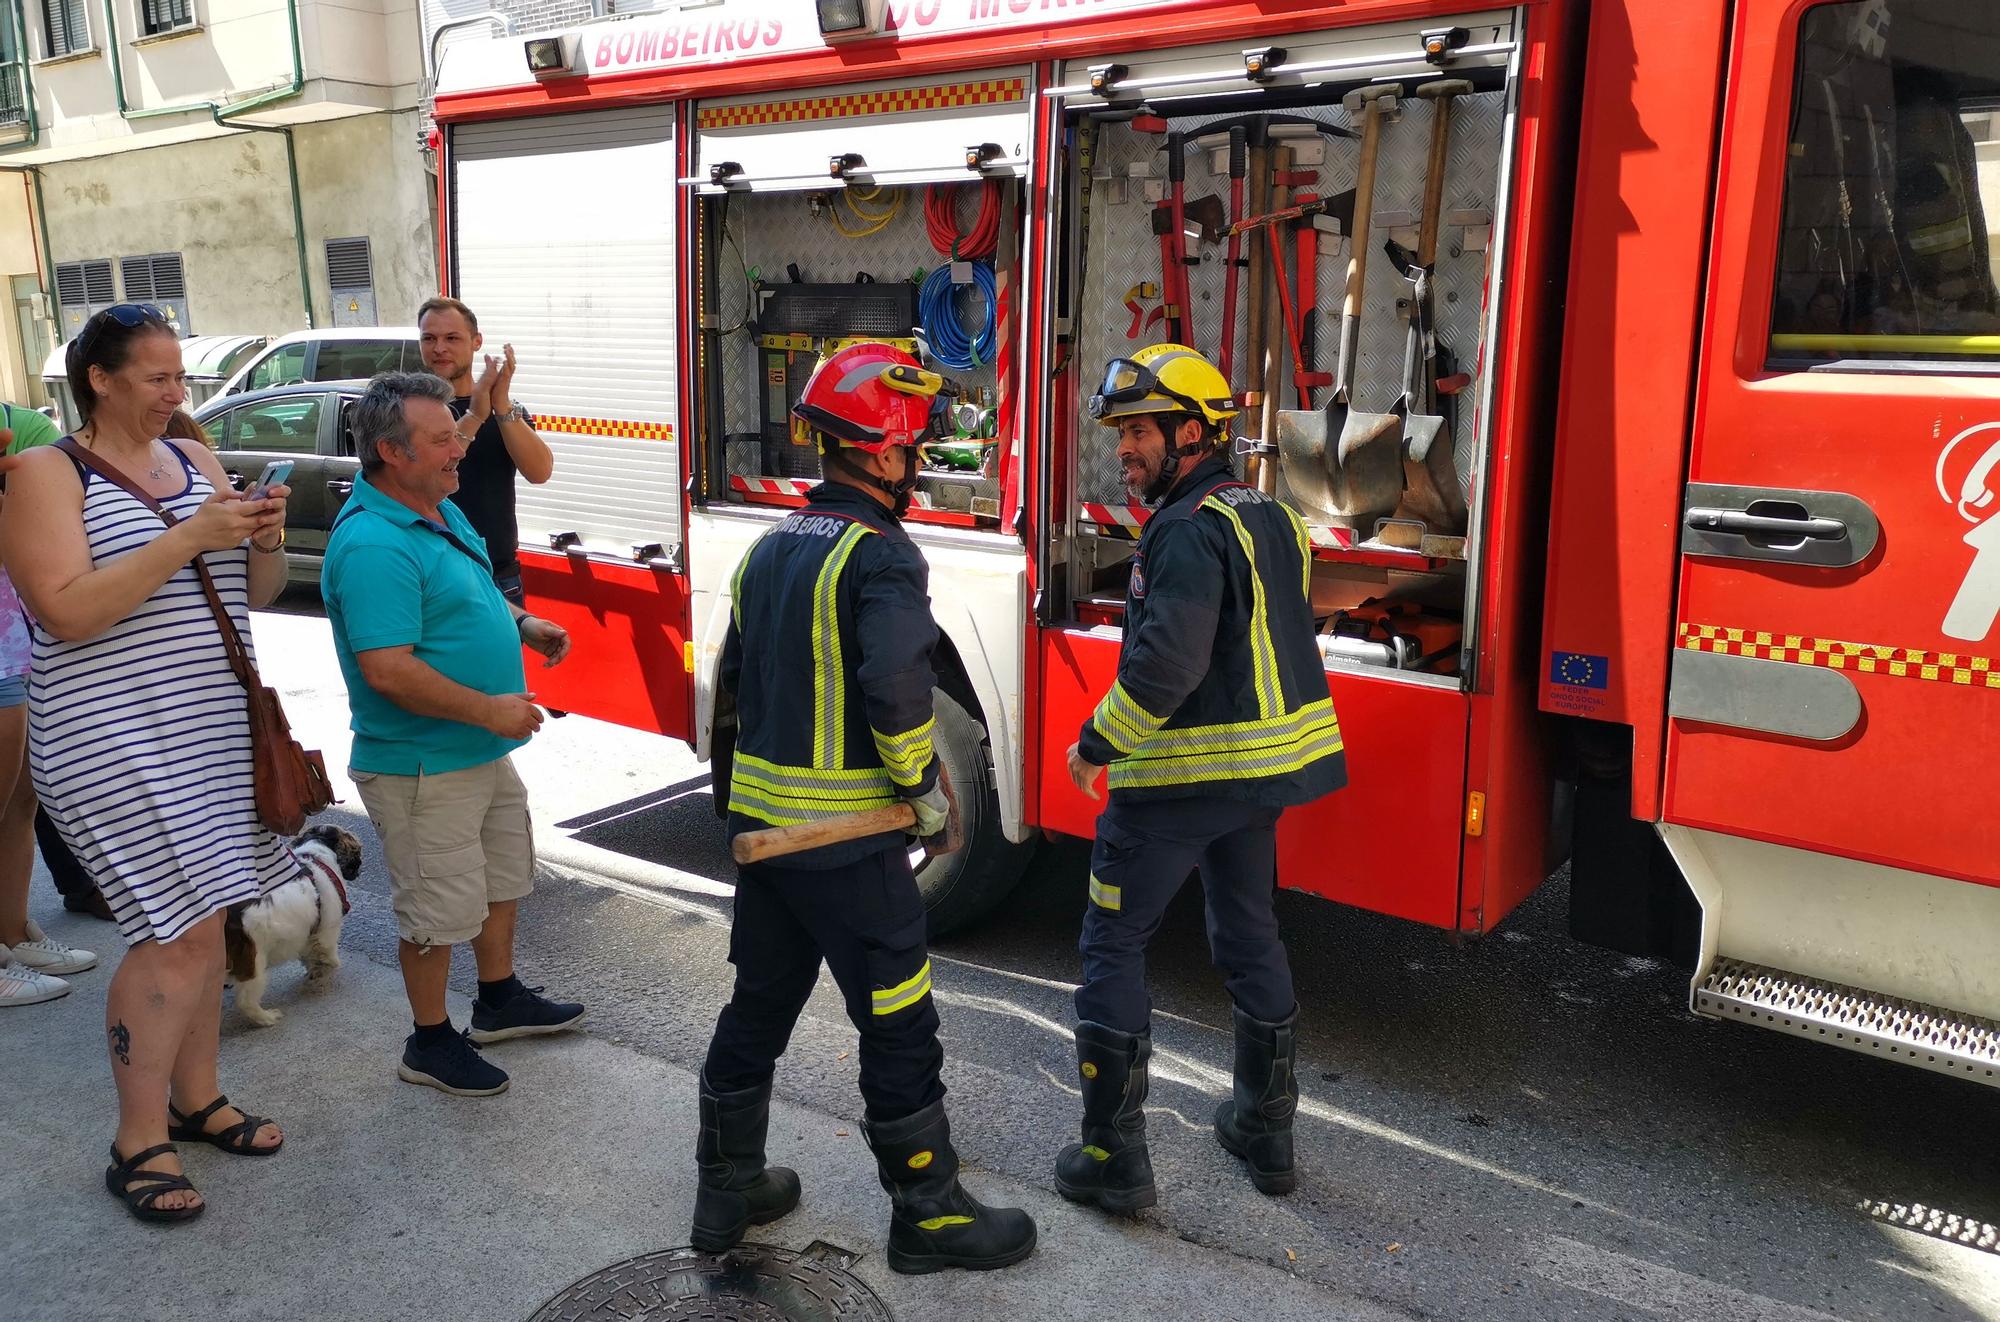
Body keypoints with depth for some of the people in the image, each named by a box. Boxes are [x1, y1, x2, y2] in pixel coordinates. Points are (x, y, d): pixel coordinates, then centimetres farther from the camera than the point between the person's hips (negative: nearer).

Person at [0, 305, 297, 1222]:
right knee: (178, 931, -8)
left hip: (215, 728, 6)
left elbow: (257, 594, 13)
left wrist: (266, 539, -8)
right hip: (115, 741, -6)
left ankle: (196, 1098, 29)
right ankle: (138, 1144, 8)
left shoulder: (194, 459, 11)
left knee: (203, 920, 12)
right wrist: (188, 538, -22)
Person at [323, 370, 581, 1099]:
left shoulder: (440, 511, 6)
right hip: (422, 766, -10)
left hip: (483, 751, 10)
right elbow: (388, 669, -31)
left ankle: (500, 999, 42)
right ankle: (430, 1043, 24)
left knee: (504, 875, 23)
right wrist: (491, 710, -25)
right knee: (440, 910, 4)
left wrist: (520, 621, 7)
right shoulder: (373, 545, -26)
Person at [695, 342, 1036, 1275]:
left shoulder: (769, 547, 10)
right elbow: (896, 690, -29)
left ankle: (727, 1192, 33)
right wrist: (925, 789, -14)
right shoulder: (880, 556, -17)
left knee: (758, 1004, 20)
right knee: (897, 1026, 5)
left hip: (760, 816, 9)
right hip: (847, 839, -8)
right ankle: (929, 1216, 19)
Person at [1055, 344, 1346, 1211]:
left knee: (1113, 945, 3)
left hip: (1181, 778, -9)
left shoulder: (1191, 531, -20)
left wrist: (1096, 744, -16)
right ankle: (1266, 1129, 33)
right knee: (1250, 933, 20)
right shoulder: (1274, 518, 11)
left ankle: (1114, 1156, 8)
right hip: (1268, 765, 9)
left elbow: (1166, 663, -28)